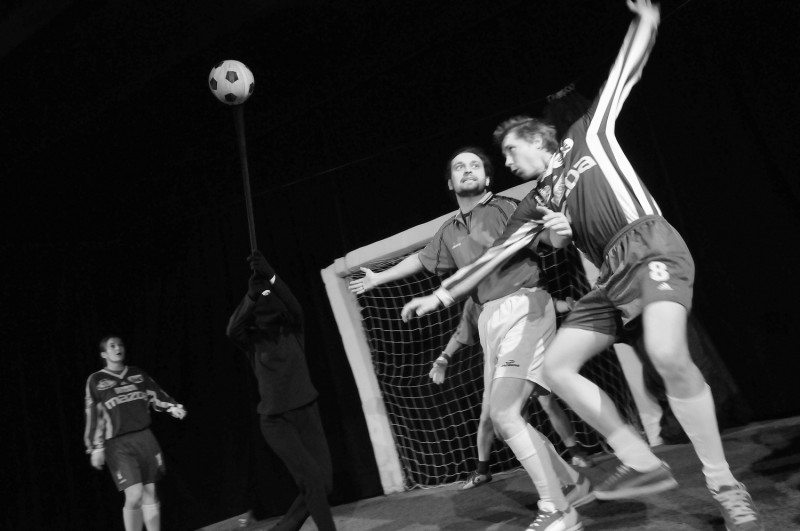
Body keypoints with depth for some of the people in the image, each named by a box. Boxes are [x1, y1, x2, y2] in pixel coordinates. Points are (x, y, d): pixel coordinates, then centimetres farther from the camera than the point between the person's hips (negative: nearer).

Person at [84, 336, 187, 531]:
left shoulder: (138, 374, 10)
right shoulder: (96, 381, 1)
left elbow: (157, 396, 10)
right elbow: (94, 416, 0)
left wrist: (174, 407, -8)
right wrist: (96, 448, -3)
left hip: (145, 438, 4)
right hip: (119, 444, -3)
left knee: (150, 493, 7)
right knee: (135, 495, -13)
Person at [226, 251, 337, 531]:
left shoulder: (293, 331, 3)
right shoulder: (252, 341, 0)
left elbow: (294, 307, -18)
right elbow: (232, 329, -22)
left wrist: (271, 277, -36)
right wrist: (251, 295, -38)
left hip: (307, 412, 3)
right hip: (275, 420, -3)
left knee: (324, 483, 3)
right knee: (312, 481, -14)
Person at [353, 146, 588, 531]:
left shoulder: (505, 208, -2)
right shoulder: (449, 232, 17)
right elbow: (421, 260, 34)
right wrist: (379, 277, 44)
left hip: (523, 306, -7)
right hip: (490, 318, 7)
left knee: (504, 413, -17)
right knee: (502, 419, 7)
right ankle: (576, 480, 25)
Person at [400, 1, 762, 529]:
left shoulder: (588, 137, 13)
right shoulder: (536, 204, 21)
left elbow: (626, 69, 13)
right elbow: (493, 255, 19)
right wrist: (441, 295, 18)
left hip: (651, 248, -7)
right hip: (612, 276, 7)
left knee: (668, 354, -30)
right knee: (557, 366, -2)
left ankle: (727, 488, -13)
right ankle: (644, 464, 2)